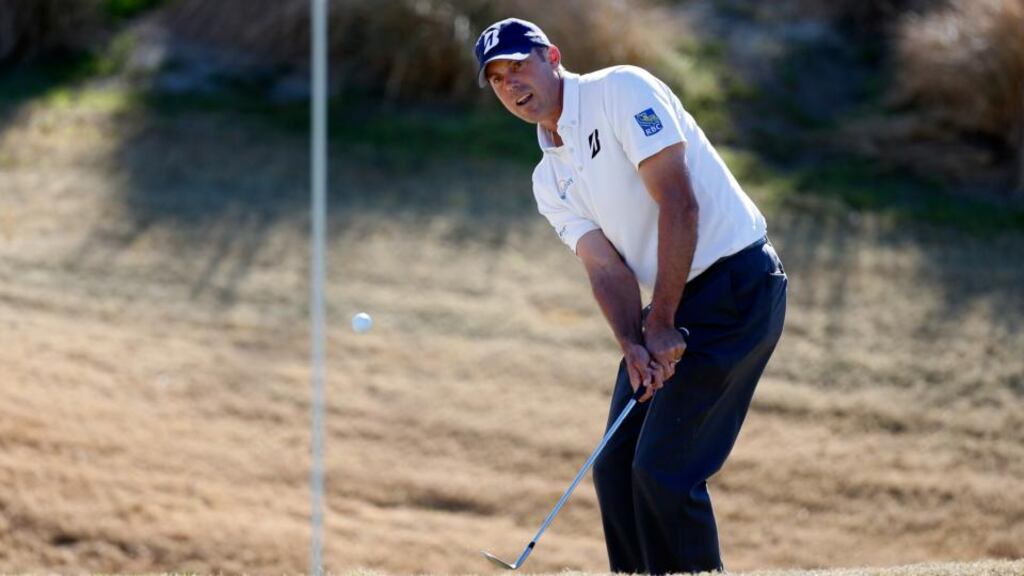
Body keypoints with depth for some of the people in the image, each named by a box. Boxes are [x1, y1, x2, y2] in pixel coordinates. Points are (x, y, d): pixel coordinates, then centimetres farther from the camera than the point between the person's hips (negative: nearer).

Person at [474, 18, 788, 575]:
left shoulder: (621, 90, -10)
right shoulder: (549, 180, 13)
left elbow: (678, 204, -18)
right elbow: (606, 268, 3)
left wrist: (662, 324, -18)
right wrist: (632, 345, -17)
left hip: (737, 283, -9)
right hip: (670, 306, 9)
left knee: (664, 471, -13)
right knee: (615, 468, 8)